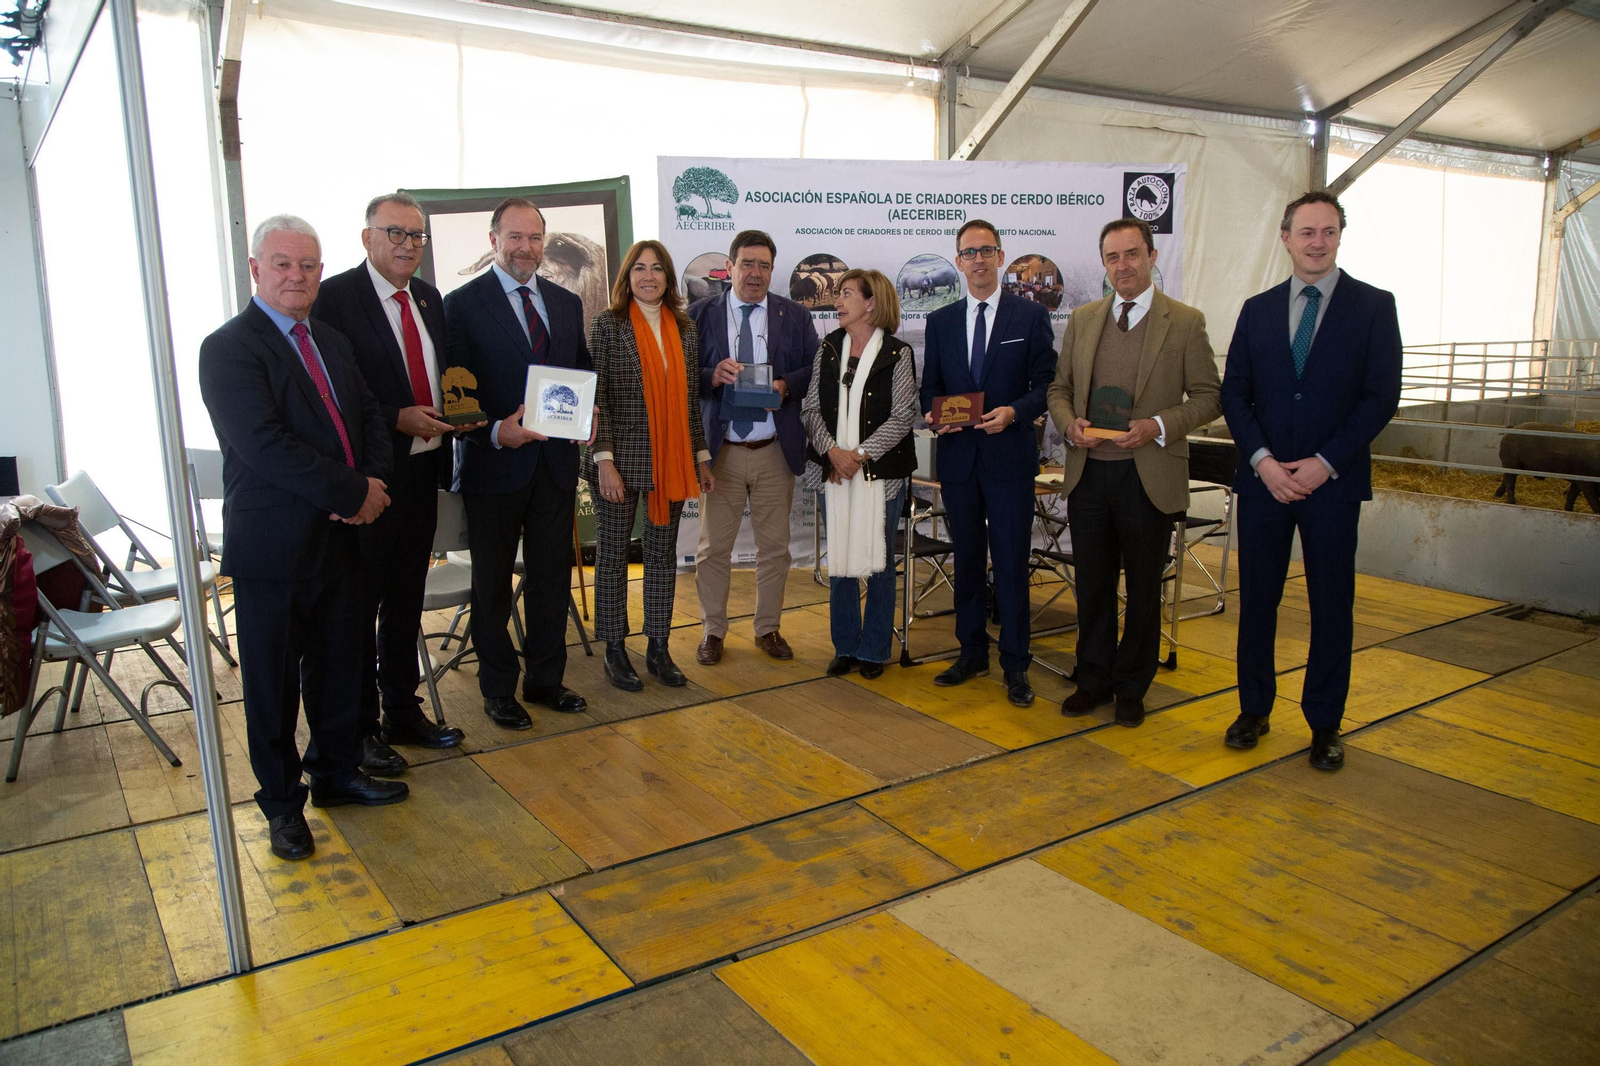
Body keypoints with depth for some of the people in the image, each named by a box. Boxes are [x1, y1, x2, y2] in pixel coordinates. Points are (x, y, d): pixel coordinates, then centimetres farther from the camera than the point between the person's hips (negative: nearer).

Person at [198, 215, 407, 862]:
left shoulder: (331, 343, 13)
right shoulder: (229, 348, -12)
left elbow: (368, 417, 12)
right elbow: (265, 444, -22)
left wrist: (374, 480, -8)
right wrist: (354, 493, -19)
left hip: (338, 537, 7)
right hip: (272, 547, -7)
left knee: (338, 667, 18)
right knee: (273, 681, 8)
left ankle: (337, 773, 36)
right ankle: (282, 802, 24)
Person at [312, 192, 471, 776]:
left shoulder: (428, 297, 12)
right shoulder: (335, 297, -10)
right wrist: (398, 419, -21)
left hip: (423, 469, 7)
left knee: (406, 600, 17)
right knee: (361, 603, 5)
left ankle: (404, 711, 31)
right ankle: (362, 726, 18)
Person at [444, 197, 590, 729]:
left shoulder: (567, 302, 11)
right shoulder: (462, 304, -5)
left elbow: (582, 372, 17)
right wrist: (494, 432, -23)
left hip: (556, 464, 5)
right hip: (495, 464, -4)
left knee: (553, 578, 13)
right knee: (493, 583, 9)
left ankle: (546, 679, 29)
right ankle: (498, 689, 23)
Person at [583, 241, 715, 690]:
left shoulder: (685, 329, 10)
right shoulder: (608, 324, -3)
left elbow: (691, 398, 13)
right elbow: (596, 396, -7)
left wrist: (702, 457, 11)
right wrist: (605, 459, -14)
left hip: (673, 461, 4)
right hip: (623, 459, -4)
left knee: (663, 553, 10)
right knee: (613, 553, 5)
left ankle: (658, 648, 20)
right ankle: (614, 651, 17)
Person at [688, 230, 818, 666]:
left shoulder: (795, 316, 7)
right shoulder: (701, 315, 4)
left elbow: (815, 369, 3)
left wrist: (785, 385, -16)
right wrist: (712, 376, -20)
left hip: (775, 451, 1)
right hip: (719, 449, -1)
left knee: (775, 547, 10)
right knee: (713, 548, 6)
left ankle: (768, 629, 26)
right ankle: (712, 631, 22)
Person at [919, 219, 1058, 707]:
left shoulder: (1031, 316, 3)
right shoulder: (941, 321, 11)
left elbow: (1046, 385, -1)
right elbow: (930, 387, 13)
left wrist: (1013, 412, -18)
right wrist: (934, 415, -8)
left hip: (1010, 454, -3)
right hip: (958, 456, 3)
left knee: (1011, 562, -1)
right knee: (966, 559, 11)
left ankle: (1015, 666, 10)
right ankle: (972, 653, 24)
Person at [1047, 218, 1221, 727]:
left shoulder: (1185, 322, -2)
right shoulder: (1082, 319, 9)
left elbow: (1209, 397, -2)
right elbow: (1059, 388, 14)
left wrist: (1159, 427, -17)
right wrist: (1070, 423, -7)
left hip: (1149, 475, -3)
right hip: (1088, 471, 3)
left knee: (1143, 588, 9)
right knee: (1092, 584, 12)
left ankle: (1131, 688, 24)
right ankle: (1093, 680, 27)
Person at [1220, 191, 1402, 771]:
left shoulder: (1373, 306, 2)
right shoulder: (1257, 309, 9)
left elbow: (1381, 396, -4)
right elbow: (1234, 393, 5)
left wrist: (1325, 462, -12)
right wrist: (1262, 460, -8)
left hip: (1333, 482, -2)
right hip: (1263, 478, 2)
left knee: (1332, 607, 6)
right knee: (1257, 599, 8)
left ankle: (1325, 723, 18)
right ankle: (1254, 708, 22)